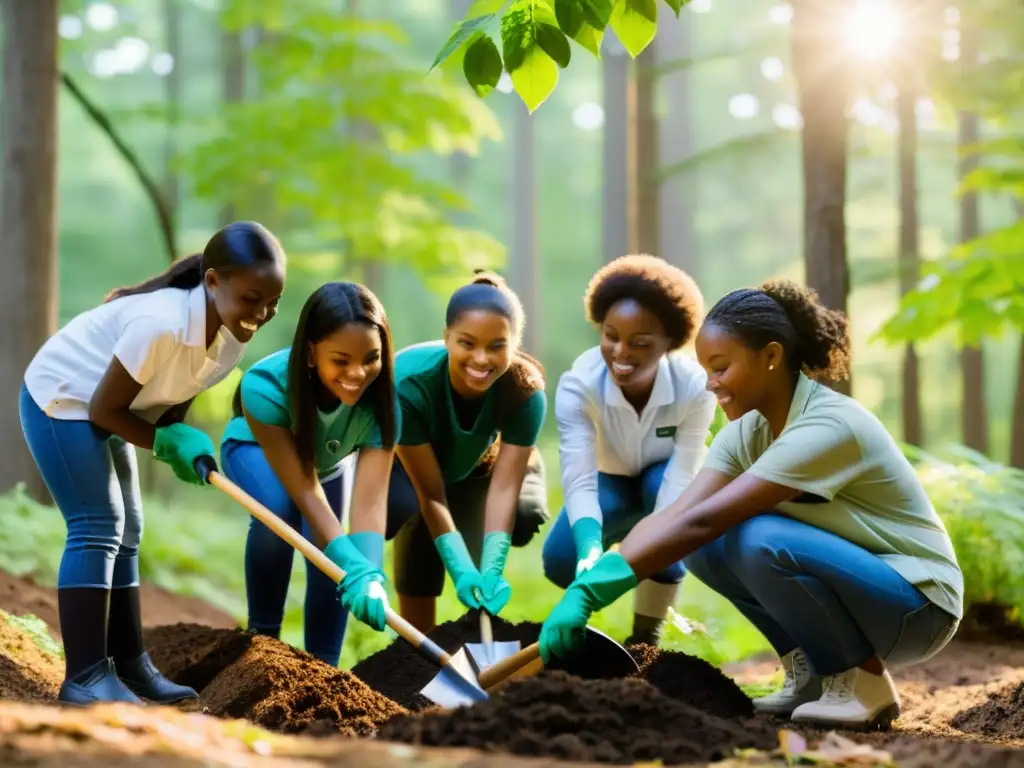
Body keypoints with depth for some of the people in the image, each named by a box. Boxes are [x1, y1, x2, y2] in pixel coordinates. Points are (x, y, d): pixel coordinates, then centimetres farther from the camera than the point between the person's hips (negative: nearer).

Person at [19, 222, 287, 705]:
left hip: (107, 410, 9)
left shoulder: (234, 333, -11)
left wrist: (181, 438, -14)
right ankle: (84, 676, -14)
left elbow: (176, 392, 3)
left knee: (125, 531, 11)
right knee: (97, 525, -15)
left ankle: (129, 666, 18)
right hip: (62, 399, -9)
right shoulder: (162, 324, -36)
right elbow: (103, 408, -26)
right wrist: (166, 441, -23)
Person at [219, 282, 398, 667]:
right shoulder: (266, 385, -44)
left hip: (327, 462, 3)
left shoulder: (380, 398, -35)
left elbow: (370, 499, -41)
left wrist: (371, 576, -57)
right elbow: (304, 489, -43)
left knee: (331, 565, -8)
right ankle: (263, 634, -13)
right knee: (278, 510, -33)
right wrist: (352, 566, -53)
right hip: (255, 450, -3)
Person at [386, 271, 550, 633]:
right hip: (402, 465, -3)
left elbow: (504, 488, -35)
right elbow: (431, 494, -36)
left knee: (525, 514, -24)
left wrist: (492, 571, -48)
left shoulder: (525, 390, -32)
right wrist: (463, 571, -46)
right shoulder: (410, 382, -39)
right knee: (414, 515, -34)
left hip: (474, 467, 3)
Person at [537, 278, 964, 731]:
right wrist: (588, 585, -28)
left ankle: (865, 680, -11)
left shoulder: (829, 426, -26)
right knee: (704, 545, -7)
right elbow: (673, 517, -13)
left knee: (760, 540, -30)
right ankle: (811, 672, 5)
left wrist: (594, 591, -37)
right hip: (848, 576, 8)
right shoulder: (748, 431, -1)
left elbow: (703, 520, -33)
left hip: (917, 603, -8)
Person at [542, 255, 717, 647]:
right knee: (562, 559, -25)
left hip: (663, 481, -1)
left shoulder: (694, 386, -33)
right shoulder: (578, 385, -33)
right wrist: (592, 552, -59)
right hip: (611, 483, 1)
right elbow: (579, 481, -40)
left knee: (660, 482, -36)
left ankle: (648, 633, -21)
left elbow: (680, 479, -34)